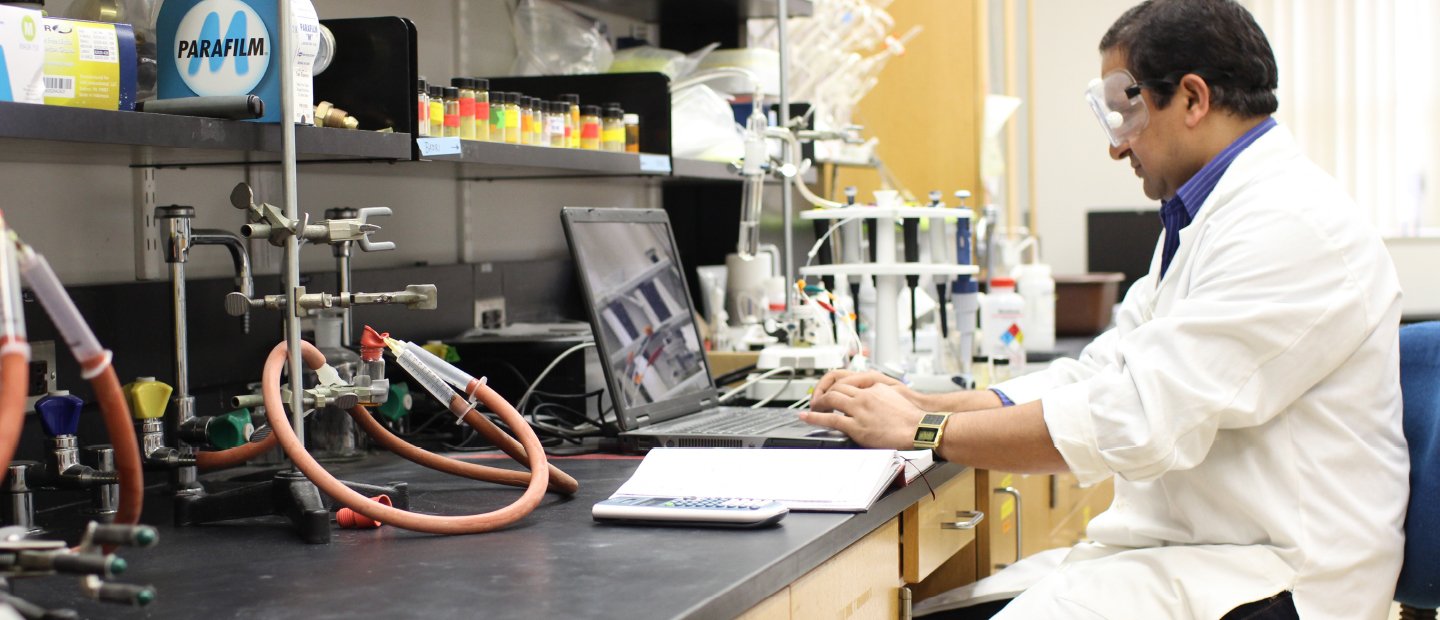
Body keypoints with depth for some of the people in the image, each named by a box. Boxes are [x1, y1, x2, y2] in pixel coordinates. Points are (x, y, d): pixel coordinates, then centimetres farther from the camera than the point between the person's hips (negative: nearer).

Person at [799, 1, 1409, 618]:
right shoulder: (1198, 221, 16)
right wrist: (923, 403, 3)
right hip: (1174, 547, 9)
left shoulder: (1294, 225, -18)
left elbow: (1135, 417, -24)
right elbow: (1100, 373, 14)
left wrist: (921, 431, -16)